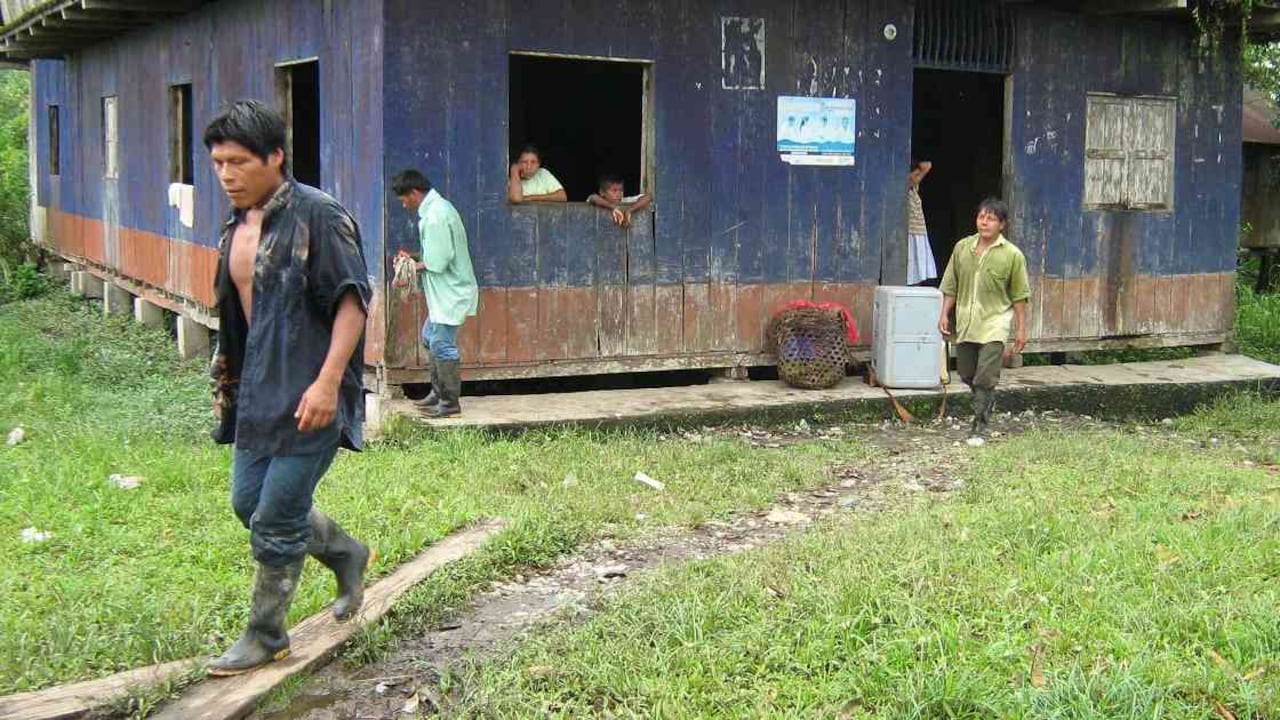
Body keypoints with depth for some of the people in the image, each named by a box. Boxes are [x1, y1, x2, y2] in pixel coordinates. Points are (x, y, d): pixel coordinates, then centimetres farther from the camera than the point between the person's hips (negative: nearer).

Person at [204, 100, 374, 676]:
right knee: (248, 501, 15)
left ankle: (265, 636, 16)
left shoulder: (318, 216, -14)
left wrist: (328, 380, -25)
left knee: (276, 520, -2)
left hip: (308, 396, -9)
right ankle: (348, 555, 36)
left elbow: (353, 301, -18)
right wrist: (228, 382, 21)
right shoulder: (236, 226, 11)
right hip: (259, 389, 9)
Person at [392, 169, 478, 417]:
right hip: (444, 292, 11)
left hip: (450, 293, -11)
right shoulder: (439, 207, 11)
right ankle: (438, 392, 27)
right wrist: (416, 259, 9)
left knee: (442, 345, -4)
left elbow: (436, 262, -23)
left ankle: (450, 402, 4)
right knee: (431, 337, 19)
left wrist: (414, 266, -7)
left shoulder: (435, 217, -21)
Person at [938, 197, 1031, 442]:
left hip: (994, 323, -4)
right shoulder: (962, 248, 4)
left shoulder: (1012, 255, -5)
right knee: (967, 374, 15)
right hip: (965, 321, 4)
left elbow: (1019, 296, -2)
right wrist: (945, 314, 3)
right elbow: (951, 286, 11)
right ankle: (986, 402, 44)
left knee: (985, 379, -10)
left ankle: (979, 427, -1)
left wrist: (1021, 329, -2)